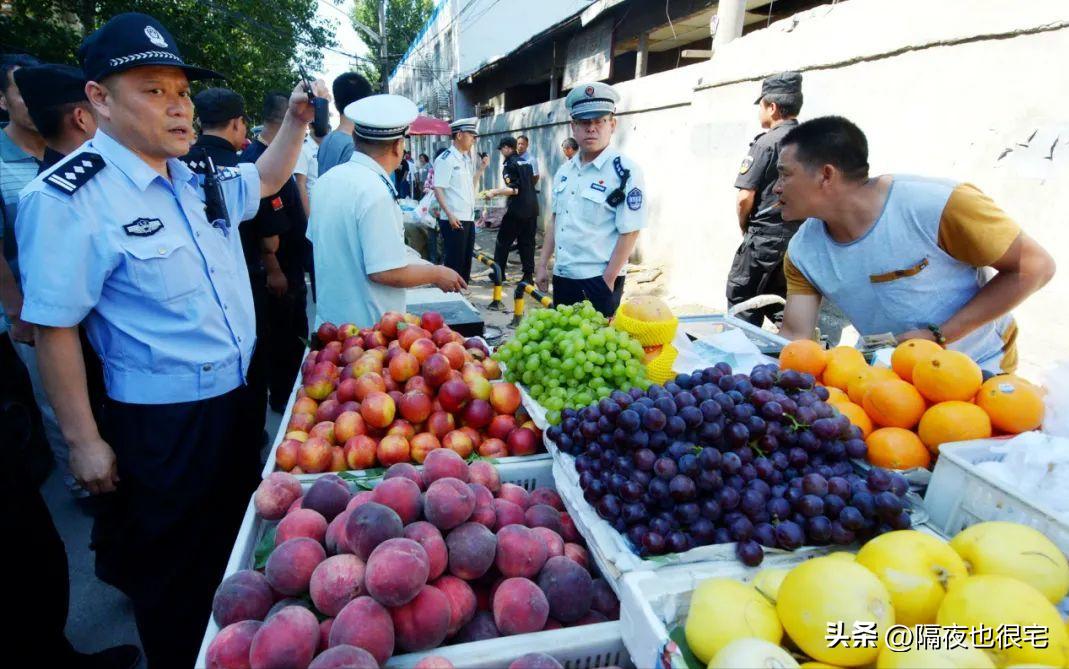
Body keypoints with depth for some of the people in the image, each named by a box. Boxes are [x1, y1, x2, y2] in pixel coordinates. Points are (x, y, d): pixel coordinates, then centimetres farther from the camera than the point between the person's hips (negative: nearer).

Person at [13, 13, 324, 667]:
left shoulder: (197, 180, 2)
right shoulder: (67, 199, -18)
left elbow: (264, 180, 22)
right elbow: (54, 328, -16)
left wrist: (297, 121, 8)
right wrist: (84, 440, -14)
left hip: (237, 398, 8)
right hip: (162, 422, -7)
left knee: (235, 541, 26)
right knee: (173, 571, 13)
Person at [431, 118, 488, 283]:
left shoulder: (467, 159, 14)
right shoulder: (445, 159, -11)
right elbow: (438, 189, -16)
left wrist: (481, 168, 12)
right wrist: (450, 215, -22)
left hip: (468, 218, 8)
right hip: (453, 220, -8)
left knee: (466, 260, 14)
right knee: (454, 262, -2)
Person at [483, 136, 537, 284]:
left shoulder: (510, 164, -7)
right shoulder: (526, 162, 16)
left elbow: (514, 189, -16)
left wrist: (494, 192, -12)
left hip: (517, 210, -7)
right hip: (532, 208, 7)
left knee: (503, 241, 4)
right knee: (527, 242, 8)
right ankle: (528, 275, 6)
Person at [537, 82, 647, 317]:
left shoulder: (625, 171, -12)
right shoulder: (564, 171, 9)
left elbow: (629, 233, -15)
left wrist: (607, 281, -16)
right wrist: (543, 264, 12)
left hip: (598, 281, -7)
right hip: (562, 276, 7)